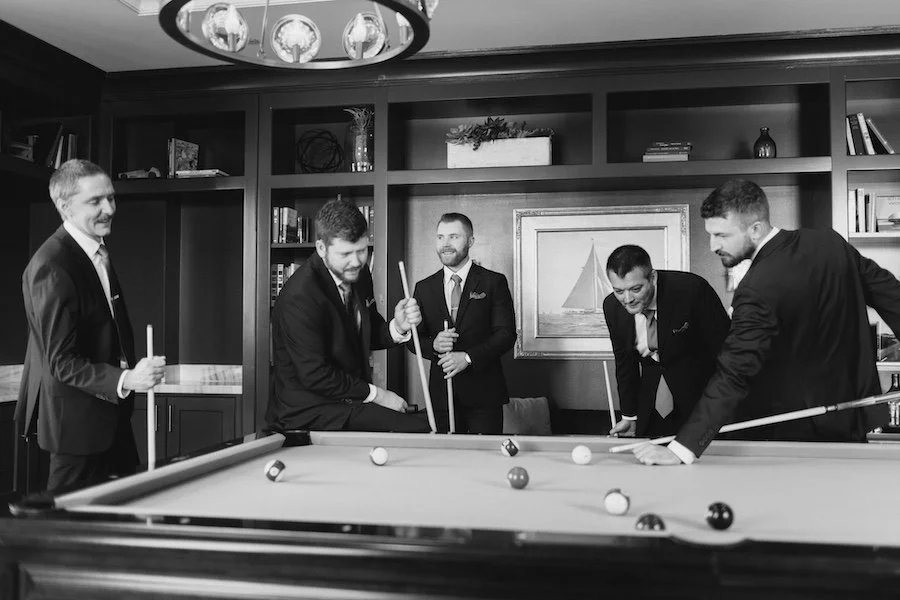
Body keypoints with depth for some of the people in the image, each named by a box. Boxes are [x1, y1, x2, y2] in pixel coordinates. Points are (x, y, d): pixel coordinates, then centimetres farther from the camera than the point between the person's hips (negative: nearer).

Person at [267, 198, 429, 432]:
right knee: (419, 430, -22)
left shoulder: (359, 274, 4)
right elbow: (315, 376, -20)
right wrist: (375, 394, -14)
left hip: (352, 402, 8)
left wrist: (398, 327, -6)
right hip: (309, 412, -8)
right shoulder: (298, 298, -21)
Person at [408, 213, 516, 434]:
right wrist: (433, 345, -14)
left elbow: (506, 334, -6)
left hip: (483, 393, -2)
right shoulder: (424, 288, 10)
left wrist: (468, 357, -17)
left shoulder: (493, 282, 0)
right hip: (441, 394, 3)